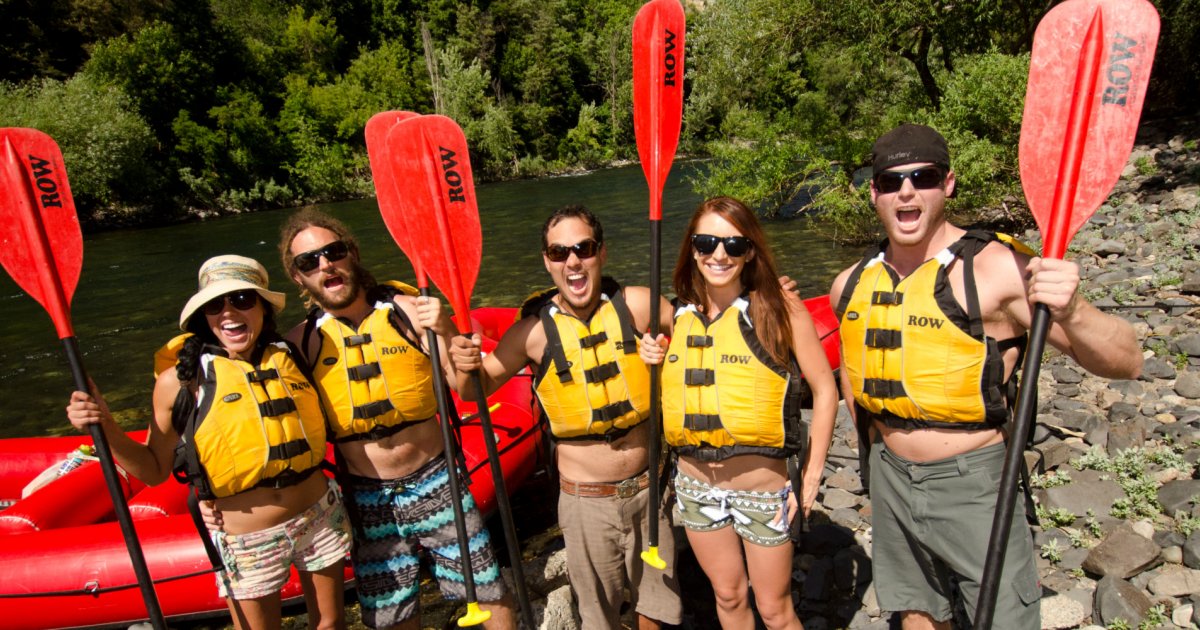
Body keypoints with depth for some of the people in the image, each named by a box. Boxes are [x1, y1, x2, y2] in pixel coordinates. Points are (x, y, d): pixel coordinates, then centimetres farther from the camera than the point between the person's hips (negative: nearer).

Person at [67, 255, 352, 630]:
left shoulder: (292, 357, -4)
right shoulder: (180, 381, -11)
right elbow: (155, 470, -1)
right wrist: (106, 427, -15)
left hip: (320, 517, 3)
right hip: (247, 542, -2)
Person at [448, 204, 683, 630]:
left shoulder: (636, 305, -15)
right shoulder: (535, 330, -15)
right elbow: (478, 390, -3)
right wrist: (466, 366, -25)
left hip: (646, 488, 1)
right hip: (586, 500, -1)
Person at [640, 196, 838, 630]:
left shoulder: (779, 307, -13)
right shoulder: (680, 315, -1)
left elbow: (824, 389, -9)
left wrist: (811, 479, -9)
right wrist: (655, 361, -9)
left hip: (763, 486, -3)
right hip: (695, 486, 4)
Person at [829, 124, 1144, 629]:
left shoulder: (996, 268, -17)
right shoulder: (852, 284, -2)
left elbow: (1125, 363, -19)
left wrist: (1071, 313, -39)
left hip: (972, 484, -4)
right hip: (890, 478, 5)